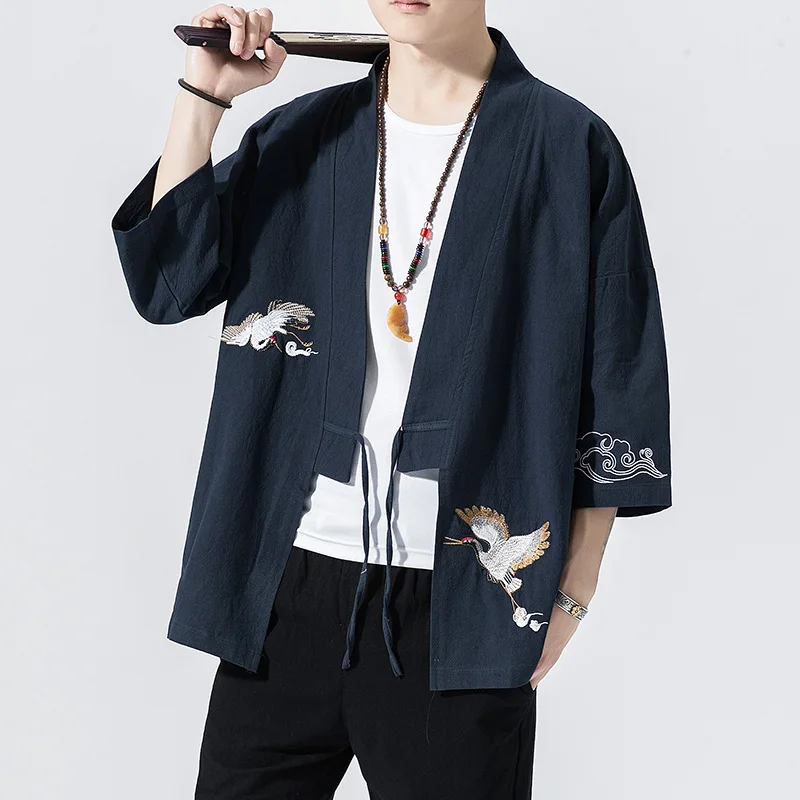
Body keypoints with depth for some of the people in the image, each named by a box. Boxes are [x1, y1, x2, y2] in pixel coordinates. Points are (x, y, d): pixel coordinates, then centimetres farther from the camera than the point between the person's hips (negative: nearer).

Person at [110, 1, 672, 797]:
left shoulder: (569, 149, -2)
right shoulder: (301, 135, 9)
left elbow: (614, 396, -1)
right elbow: (167, 281, 0)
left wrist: (568, 595, -2)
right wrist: (205, 92, -6)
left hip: (462, 605, -3)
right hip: (291, 578, 3)